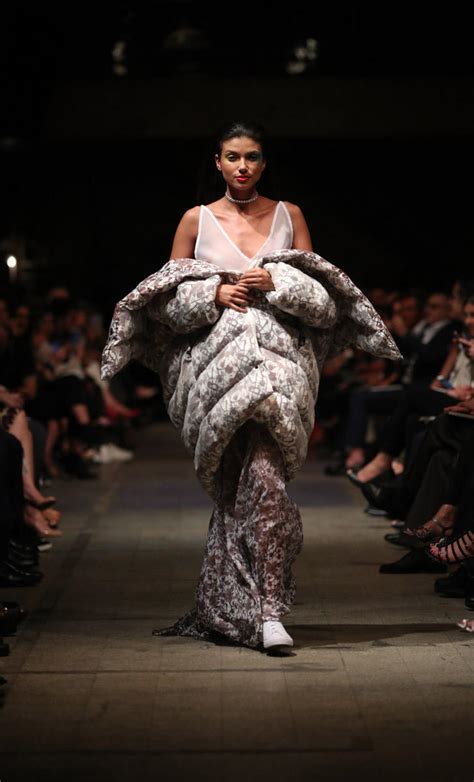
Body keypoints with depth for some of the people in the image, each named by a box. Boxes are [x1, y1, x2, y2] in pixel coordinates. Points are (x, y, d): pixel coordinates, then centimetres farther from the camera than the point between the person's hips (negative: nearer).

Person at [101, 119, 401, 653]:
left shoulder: (290, 216, 13)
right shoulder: (196, 220, 12)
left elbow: (323, 302, 10)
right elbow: (169, 302, 10)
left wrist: (278, 285, -7)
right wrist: (215, 293, -6)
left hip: (280, 358, -1)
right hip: (214, 363, 1)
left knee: (264, 470, -19)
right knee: (234, 484, -1)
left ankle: (266, 610, -22)